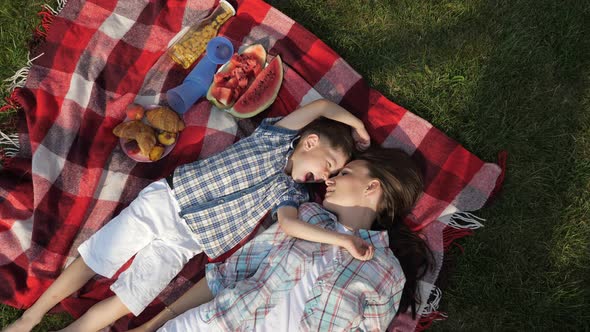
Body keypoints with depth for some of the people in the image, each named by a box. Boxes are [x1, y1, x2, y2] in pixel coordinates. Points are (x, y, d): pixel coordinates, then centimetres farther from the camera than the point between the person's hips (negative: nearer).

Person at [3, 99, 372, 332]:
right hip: (164, 200, -2)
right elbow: (319, 107, -12)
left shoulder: (290, 192, 3)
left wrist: (342, 239, -22)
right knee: (93, 260, 5)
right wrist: (353, 121, 4)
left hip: (182, 244, 3)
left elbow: (290, 223, -16)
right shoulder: (276, 139, -4)